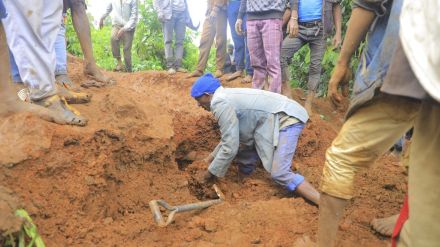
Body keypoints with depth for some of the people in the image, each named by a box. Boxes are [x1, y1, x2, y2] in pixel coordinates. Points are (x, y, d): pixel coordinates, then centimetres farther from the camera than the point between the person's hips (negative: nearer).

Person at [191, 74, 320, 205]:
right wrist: (213, 155, 32)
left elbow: (230, 147, -17)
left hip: (287, 119, -10)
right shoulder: (226, 96, 14)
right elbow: (231, 136, 27)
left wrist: (211, 172, -4)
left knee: (280, 174, -19)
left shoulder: (220, 103, -17)